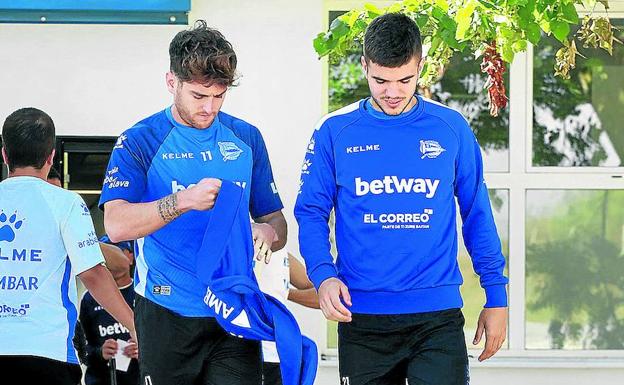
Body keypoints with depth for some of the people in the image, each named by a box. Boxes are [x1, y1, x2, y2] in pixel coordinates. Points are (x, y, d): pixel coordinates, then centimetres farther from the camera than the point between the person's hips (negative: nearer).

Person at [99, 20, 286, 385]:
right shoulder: (140, 142, -2)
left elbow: (275, 218, 15)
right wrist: (182, 201, -29)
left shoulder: (246, 138, 10)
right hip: (167, 313, -2)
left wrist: (268, 232, -10)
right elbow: (116, 225, -15)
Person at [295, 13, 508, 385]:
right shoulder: (335, 131, 1)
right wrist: (323, 274, -13)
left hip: (438, 316, 0)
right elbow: (311, 212, 4)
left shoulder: (452, 128, 3)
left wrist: (496, 296, 6)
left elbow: (477, 214, 9)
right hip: (362, 319, 1)